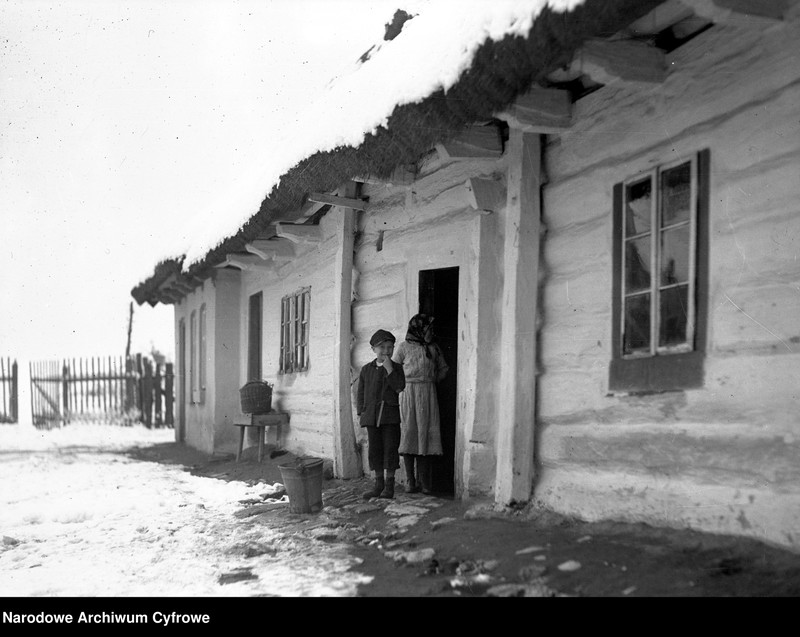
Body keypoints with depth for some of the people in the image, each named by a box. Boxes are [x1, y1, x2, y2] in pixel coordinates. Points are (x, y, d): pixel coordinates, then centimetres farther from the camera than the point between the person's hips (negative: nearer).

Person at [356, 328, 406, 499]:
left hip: (390, 415, -2)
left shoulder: (396, 368, 3)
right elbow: (361, 393, 12)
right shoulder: (366, 370, 9)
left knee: (390, 448, -1)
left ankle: (389, 485, 7)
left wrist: (389, 369, -15)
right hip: (371, 414, 3)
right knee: (375, 449, 6)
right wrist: (361, 413, 5)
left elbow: (399, 387, -12)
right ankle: (379, 484, 16)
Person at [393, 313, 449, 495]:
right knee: (409, 434, -4)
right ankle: (410, 481, 1)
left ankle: (424, 481, 4)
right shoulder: (404, 347, 1)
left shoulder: (433, 347, 11)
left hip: (429, 394, 3)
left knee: (426, 434, 0)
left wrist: (432, 381, 13)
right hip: (409, 393, -3)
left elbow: (443, 368, 23)